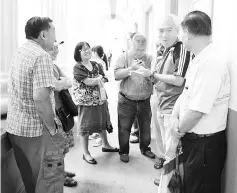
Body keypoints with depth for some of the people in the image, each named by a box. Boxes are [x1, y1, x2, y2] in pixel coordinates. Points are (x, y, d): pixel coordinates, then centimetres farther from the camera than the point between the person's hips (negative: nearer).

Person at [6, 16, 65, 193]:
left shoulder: (20, 52, 10)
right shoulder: (42, 56, -18)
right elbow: (40, 97, -27)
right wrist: (53, 128, -17)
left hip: (15, 127, 9)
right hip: (36, 130, -9)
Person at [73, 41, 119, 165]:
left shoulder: (96, 65, 9)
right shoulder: (77, 67, -9)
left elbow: (103, 79, 0)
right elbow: (87, 81, -20)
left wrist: (100, 79, -21)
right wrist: (99, 79, -12)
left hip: (99, 99, 6)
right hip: (85, 101, -6)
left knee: (102, 123, 18)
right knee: (85, 127, 2)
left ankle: (105, 145, 37)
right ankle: (86, 153, 13)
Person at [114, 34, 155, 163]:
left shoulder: (149, 59, 2)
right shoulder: (124, 57, -3)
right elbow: (116, 75, -13)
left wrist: (146, 70, -22)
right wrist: (131, 68, -25)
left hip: (145, 101, 2)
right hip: (126, 100, -2)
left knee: (146, 127, 15)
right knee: (124, 128, 6)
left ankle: (145, 148, 36)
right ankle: (124, 151, 24)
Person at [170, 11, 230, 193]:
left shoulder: (211, 61, -25)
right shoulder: (200, 58, 8)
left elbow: (197, 111, -28)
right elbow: (186, 92, 12)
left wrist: (179, 130, -11)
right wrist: (174, 119, 1)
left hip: (205, 144, -9)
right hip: (194, 139, 9)